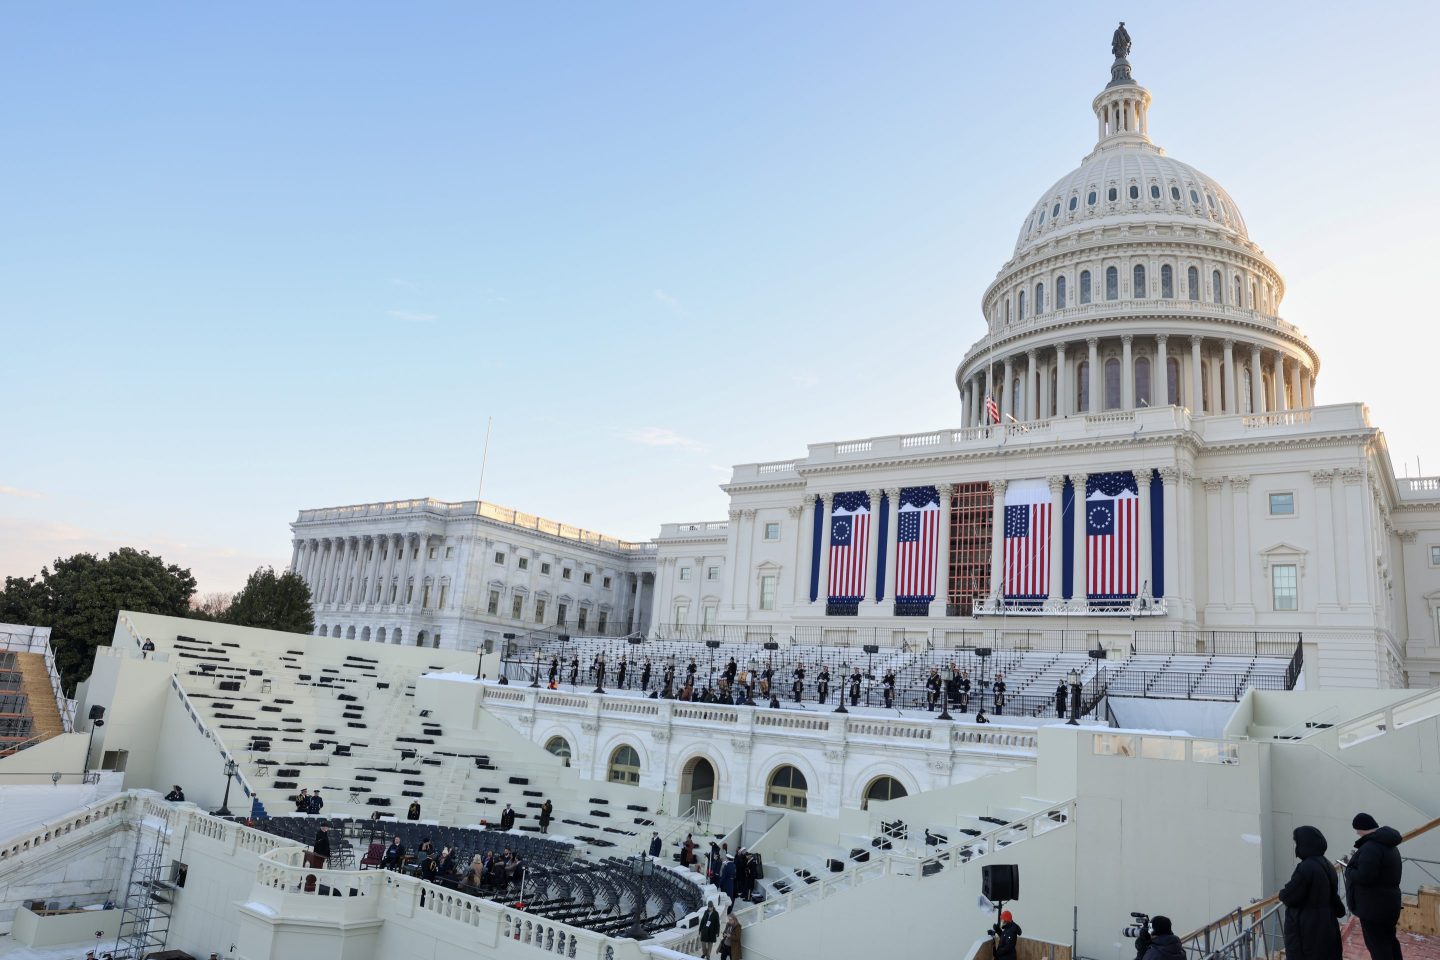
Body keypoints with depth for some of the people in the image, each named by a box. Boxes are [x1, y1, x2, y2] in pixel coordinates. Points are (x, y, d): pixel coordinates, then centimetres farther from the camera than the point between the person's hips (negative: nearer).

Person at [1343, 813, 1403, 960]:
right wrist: (1354, 862, 7)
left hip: (1374, 906, -10)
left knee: (1377, 945, -2)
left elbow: (1363, 877, -29)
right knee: (1389, 940, 21)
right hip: (1388, 903, 10)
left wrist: (1348, 868, -10)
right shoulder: (1388, 845, 10)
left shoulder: (1370, 847, -24)